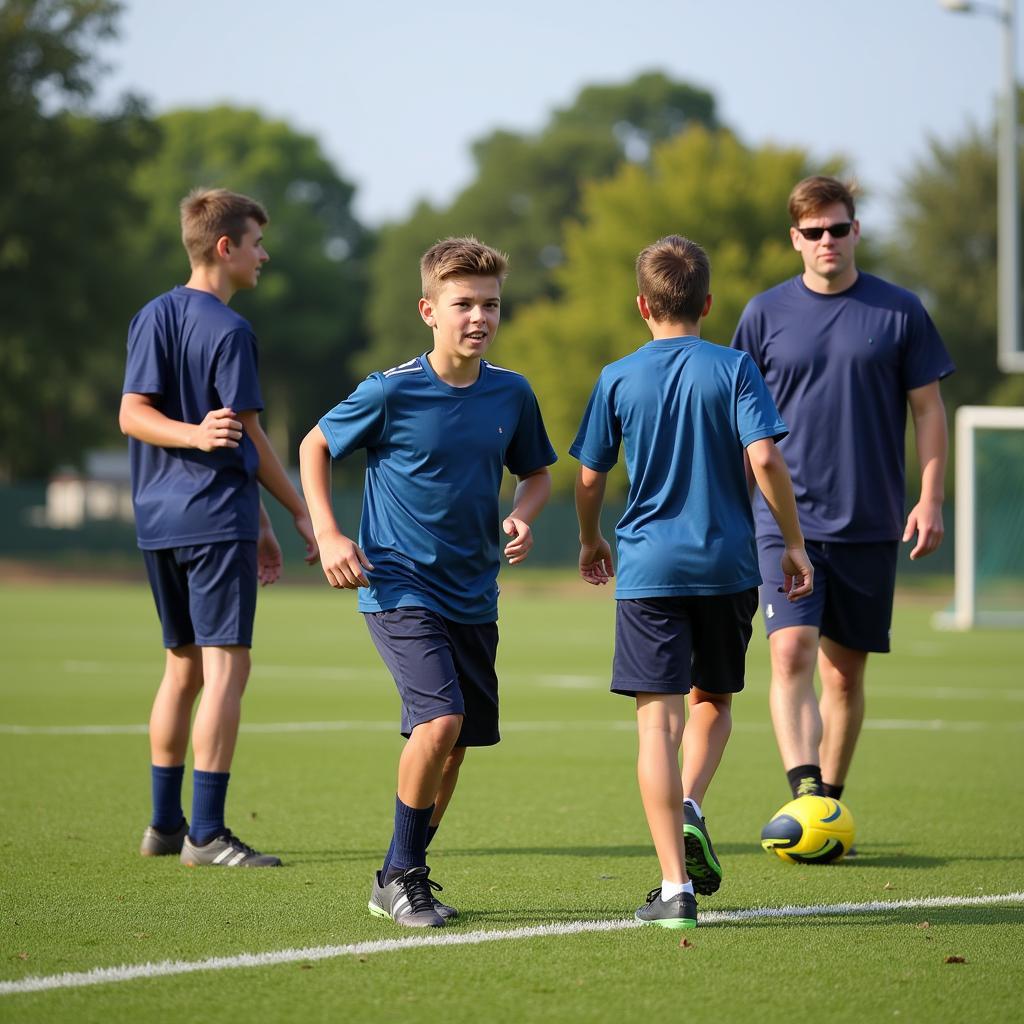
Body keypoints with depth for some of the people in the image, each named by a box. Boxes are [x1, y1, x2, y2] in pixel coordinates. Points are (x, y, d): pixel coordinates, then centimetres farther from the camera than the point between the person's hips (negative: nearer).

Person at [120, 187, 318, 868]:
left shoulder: (153, 317, 12)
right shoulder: (229, 330, -10)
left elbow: (134, 414, 3)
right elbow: (250, 439, -7)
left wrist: (197, 435, -7)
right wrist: (300, 512, 3)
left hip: (158, 522, 8)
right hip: (218, 517, -8)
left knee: (184, 666, 16)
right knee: (226, 669, -8)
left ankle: (165, 824, 21)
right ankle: (206, 834, -12)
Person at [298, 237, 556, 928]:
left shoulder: (512, 395, 0)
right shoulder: (392, 392, -12)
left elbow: (538, 472, 16)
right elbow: (315, 447, 2)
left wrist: (524, 516, -5)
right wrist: (328, 536, -8)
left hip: (473, 596, 5)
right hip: (399, 586, -5)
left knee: (453, 746, 9)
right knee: (440, 721, -22)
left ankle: (401, 877, 29)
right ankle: (404, 875, -5)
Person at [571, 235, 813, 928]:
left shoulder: (618, 379, 1)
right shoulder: (733, 369, -1)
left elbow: (590, 479, 6)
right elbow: (765, 460, -11)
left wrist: (591, 541, 24)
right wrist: (794, 543, -1)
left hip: (648, 567, -1)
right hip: (728, 565, 1)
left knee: (659, 717, -2)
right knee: (714, 700, 22)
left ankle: (676, 887, -8)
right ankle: (691, 809, -5)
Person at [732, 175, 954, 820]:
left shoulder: (899, 312, 3)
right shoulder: (766, 314, 4)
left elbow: (928, 410, 6)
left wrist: (930, 500, -3)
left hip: (871, 525, 1)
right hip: (788, 521, -1)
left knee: (846, 671, 7)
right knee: (792, 653, -18)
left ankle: (829, 803, 18)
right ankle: (804, 793, -26)